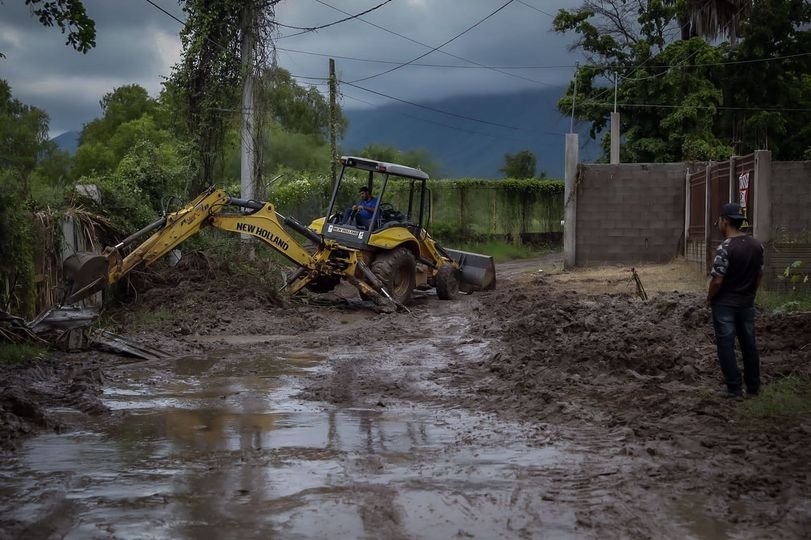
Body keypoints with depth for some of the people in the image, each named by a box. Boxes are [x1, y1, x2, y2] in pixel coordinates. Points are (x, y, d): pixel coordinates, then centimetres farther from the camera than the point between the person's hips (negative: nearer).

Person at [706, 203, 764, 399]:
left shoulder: (725, 248, -20)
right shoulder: (756, 245, 1)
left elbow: (717, 281, -20)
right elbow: (760, 275, 9)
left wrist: (709, 299, -4)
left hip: (725, 304, -6)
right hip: (747, 304, 6)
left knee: (726, 346, 2)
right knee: (749, 344, 14)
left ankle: (734, 388, 3)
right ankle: (753, 386, 21)